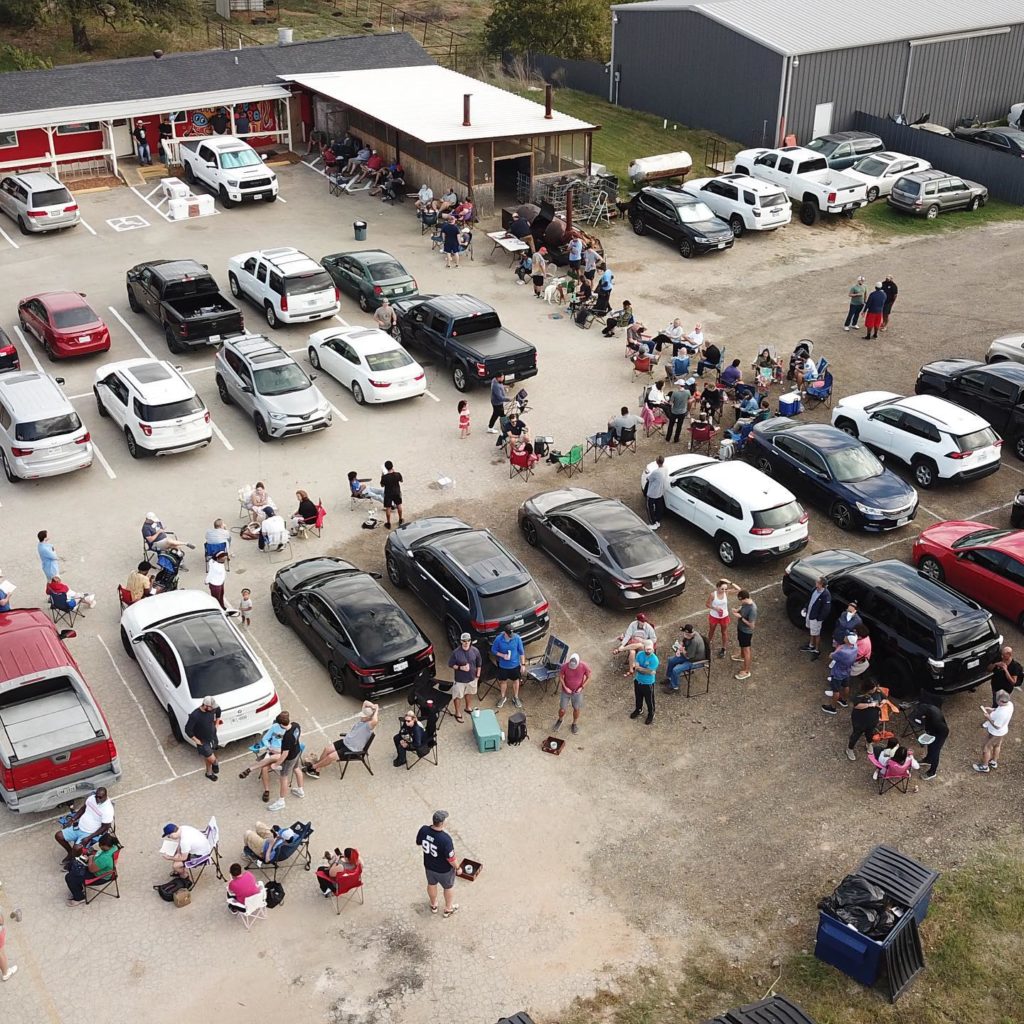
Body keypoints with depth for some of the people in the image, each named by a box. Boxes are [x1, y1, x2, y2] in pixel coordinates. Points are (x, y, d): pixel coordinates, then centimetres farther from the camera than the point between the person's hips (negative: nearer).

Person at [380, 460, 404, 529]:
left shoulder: (384, 477, -26)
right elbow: (401, 480, 2)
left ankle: (388, 524, 20)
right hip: (397, 492, 3)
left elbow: (382, 485, -9)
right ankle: (400, 520, 38)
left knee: (388, 508, 12)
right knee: (399, 505, 24)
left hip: (388, 494, -3)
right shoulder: (397, 474, -20)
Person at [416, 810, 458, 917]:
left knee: (431, 884, 32)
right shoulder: (445, 839, -41)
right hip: (444, 870, -4)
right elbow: (451, 858, -27)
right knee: (449, 887, 26)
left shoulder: (423, 830, -25)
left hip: (429, 865, 4)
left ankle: (433, 905, 57)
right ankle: (448, 909, 50)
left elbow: (419, 843, -3)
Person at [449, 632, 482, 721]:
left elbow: (479, 664, 1)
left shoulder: (475, 651, -13)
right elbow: (450, 665, -12)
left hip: (472, 678, 3)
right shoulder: (456, 652, -22)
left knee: (469, 694, 26)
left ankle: (468, 708, 50)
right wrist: (460, 668, -26)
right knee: (458, 696, 10)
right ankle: (458, 714, 29)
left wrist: (478, 675, 3)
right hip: (460, 680, -3)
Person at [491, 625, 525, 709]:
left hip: (515, 664, 0)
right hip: (503, 665, 0)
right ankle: (503, 697, 41)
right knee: (503, 681, 18)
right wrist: (502, 655, -22)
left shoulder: (517, 638, -20)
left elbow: (521, 651, -10)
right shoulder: (498, 639, -21)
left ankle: (515, 697, 40)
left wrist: (523, 664, -8)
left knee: (516, 680, 18)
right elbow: (493, 650, -7)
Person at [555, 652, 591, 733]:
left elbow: (588, 677, -8)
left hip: (577, 691, 0)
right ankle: (560, 720, 43)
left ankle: (574, 724, 44)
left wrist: (582, 687, -14)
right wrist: (565, 687, -16)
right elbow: (560, 676, -9)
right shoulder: (565, 666, -27)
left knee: (576, 709, 17)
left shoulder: (584, 666, -26)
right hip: (566, 691, 0)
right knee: (562, 710, 9)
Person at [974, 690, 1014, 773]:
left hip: (995, 733, -8)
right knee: (997, 746, 31)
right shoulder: (1009, 704, -18)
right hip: (1003, 730, 8)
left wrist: (988, 717, -24)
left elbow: (997, 726, -30)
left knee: (986, 748, 17)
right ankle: (994, 762, 55)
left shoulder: (1002, 713, -44)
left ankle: (984, 767, 38)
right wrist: (993, 710, -5)